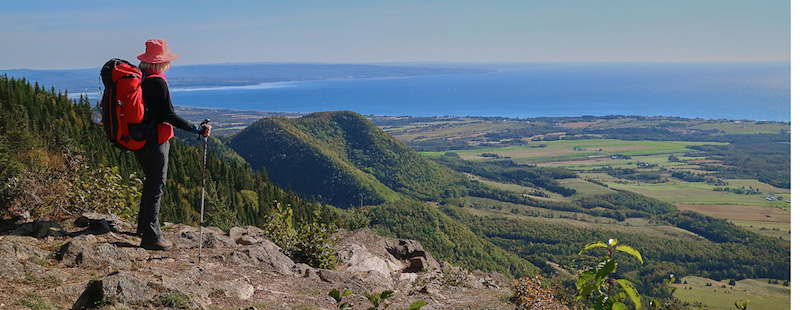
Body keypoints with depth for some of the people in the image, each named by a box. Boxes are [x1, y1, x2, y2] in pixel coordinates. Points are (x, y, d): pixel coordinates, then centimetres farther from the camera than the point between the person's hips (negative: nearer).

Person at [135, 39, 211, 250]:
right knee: (156, 185, -1)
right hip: (155, 141, -9)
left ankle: (144, 227, 35)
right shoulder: (157, 81, -18)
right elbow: (168, 115, -20)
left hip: (138, 140, 9)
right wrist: (196, 129, -17)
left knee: (151, 181, 22)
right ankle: (151, 237, 3)